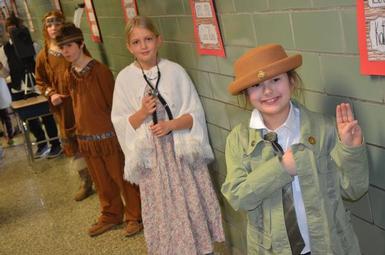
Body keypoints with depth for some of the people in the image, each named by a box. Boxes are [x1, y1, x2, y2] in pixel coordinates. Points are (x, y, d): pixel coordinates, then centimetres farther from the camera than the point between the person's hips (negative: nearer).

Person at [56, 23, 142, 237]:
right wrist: (80, 131, 14)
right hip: (86, 137, 6)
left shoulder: (100, 70, -15)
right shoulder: (70, 75, 5)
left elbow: (113, 103, -12)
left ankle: (135, 216, 22)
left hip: (108, 135, -6)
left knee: (122, 178, 7)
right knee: (102, 182, 18)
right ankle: (111, 215, 35)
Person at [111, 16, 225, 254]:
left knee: (192, 205, 7)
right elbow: (121, 124, 0)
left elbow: (195, 113, -2)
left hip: (182, 150, 0)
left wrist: (171, 124, -19)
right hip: (151, 155, 0)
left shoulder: (175, 71, -5)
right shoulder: (124, 78, -2)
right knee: (164, 211, 8)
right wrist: (142, 112, -18)